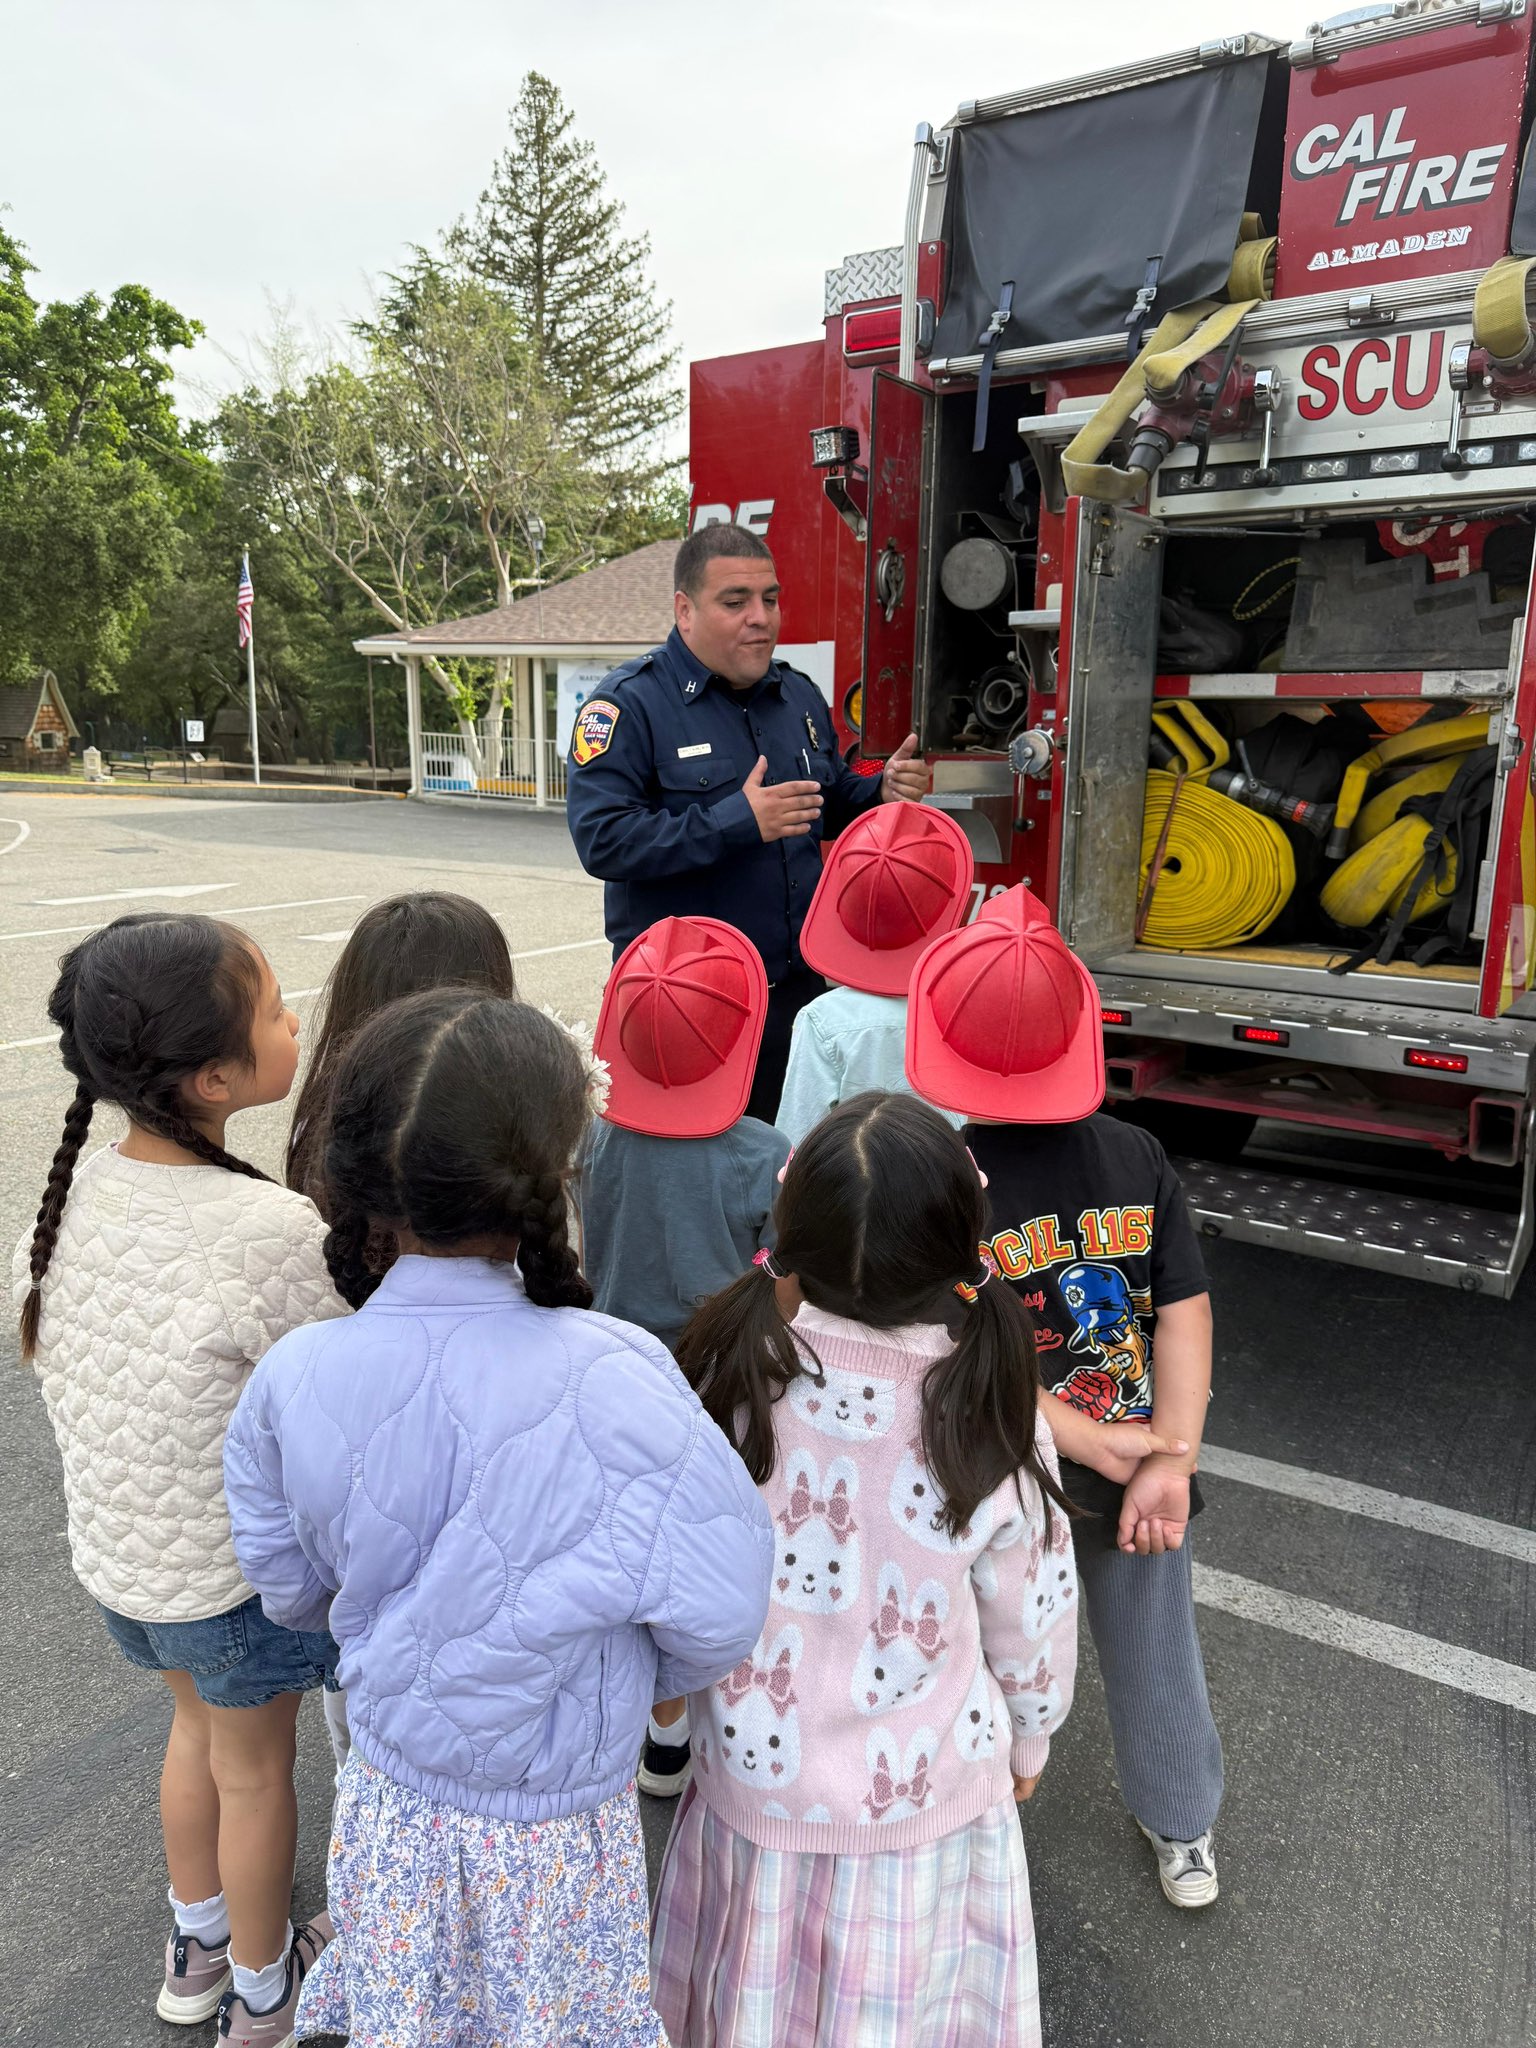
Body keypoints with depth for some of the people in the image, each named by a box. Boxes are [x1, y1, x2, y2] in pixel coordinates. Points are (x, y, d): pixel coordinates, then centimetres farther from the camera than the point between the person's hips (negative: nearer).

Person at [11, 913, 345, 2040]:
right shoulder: (276, 1232, -33)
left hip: (115, 1544, 6)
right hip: (241, 1568, -6)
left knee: (199, 1724, 30)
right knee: (254, 1771, 20)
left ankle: (196, 1947, 54)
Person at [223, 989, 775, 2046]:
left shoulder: (296, 1377, -22)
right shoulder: (612, 1381, -34)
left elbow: (289, 1585, -4)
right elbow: (721, 1611, -23)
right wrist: (622, 1674, -2)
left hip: (390, 1800, 3)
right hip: (555, 1827, -2)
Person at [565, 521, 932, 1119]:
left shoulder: (800, 695, 11)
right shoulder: (629, 703, -11)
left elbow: (830, 808, 20)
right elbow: (601, 839, -22)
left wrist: (882, 792, -2)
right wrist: (738, 822, -27)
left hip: (796, 988, 6)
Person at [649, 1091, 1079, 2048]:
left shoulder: (730, 1378, -24)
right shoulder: (993, 1421, -24)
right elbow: (1032, 1622, -8)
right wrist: (1028, 1739, 10)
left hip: (755, 1778, 1)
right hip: (927, 1797, -1)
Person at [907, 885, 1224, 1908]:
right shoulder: (1137, 1156, -14)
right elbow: (1186, 1312, -16)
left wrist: (1116, 1457, -16)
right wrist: (1168, 1460, -17)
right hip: (1139, 1460, 3)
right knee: (1155, 1651, 25)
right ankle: (1185, 1836, 49)